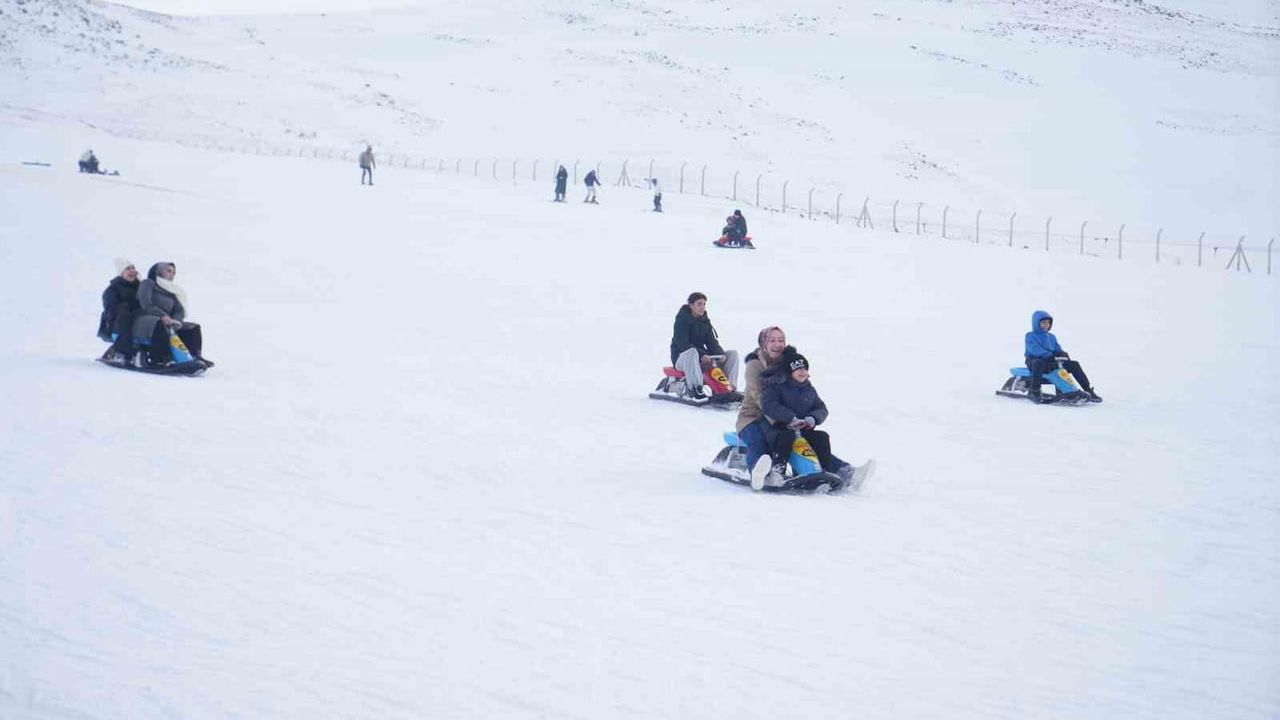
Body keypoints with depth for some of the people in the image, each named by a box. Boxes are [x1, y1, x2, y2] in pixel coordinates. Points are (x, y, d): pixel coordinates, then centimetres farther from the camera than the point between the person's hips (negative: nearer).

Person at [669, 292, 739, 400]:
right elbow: (682, 343, -21)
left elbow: (712, 342, 7)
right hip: (681, 357, -7)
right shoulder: (682, 320, -10)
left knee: (732, 354, -5)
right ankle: (695, 389, -44)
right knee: (692, 353, -44)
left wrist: (720, 354, -15)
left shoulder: (705, 321, 12)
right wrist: (701, 355, -33)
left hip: (702, 356, 7)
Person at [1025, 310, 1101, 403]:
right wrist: (1052, 357, -27)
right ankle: (1034, 391, -41)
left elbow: (1058, 349, 17)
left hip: (1051, 363, 6)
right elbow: (1036, 350, -17)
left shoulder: (1051, 337, 22)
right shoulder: (1030, 336, 0)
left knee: (1073, 364, -8)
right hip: (1034, 362, -6)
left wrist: (1063, 354, -10)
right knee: (1039, 363, -44)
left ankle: (1088, 391, -11)